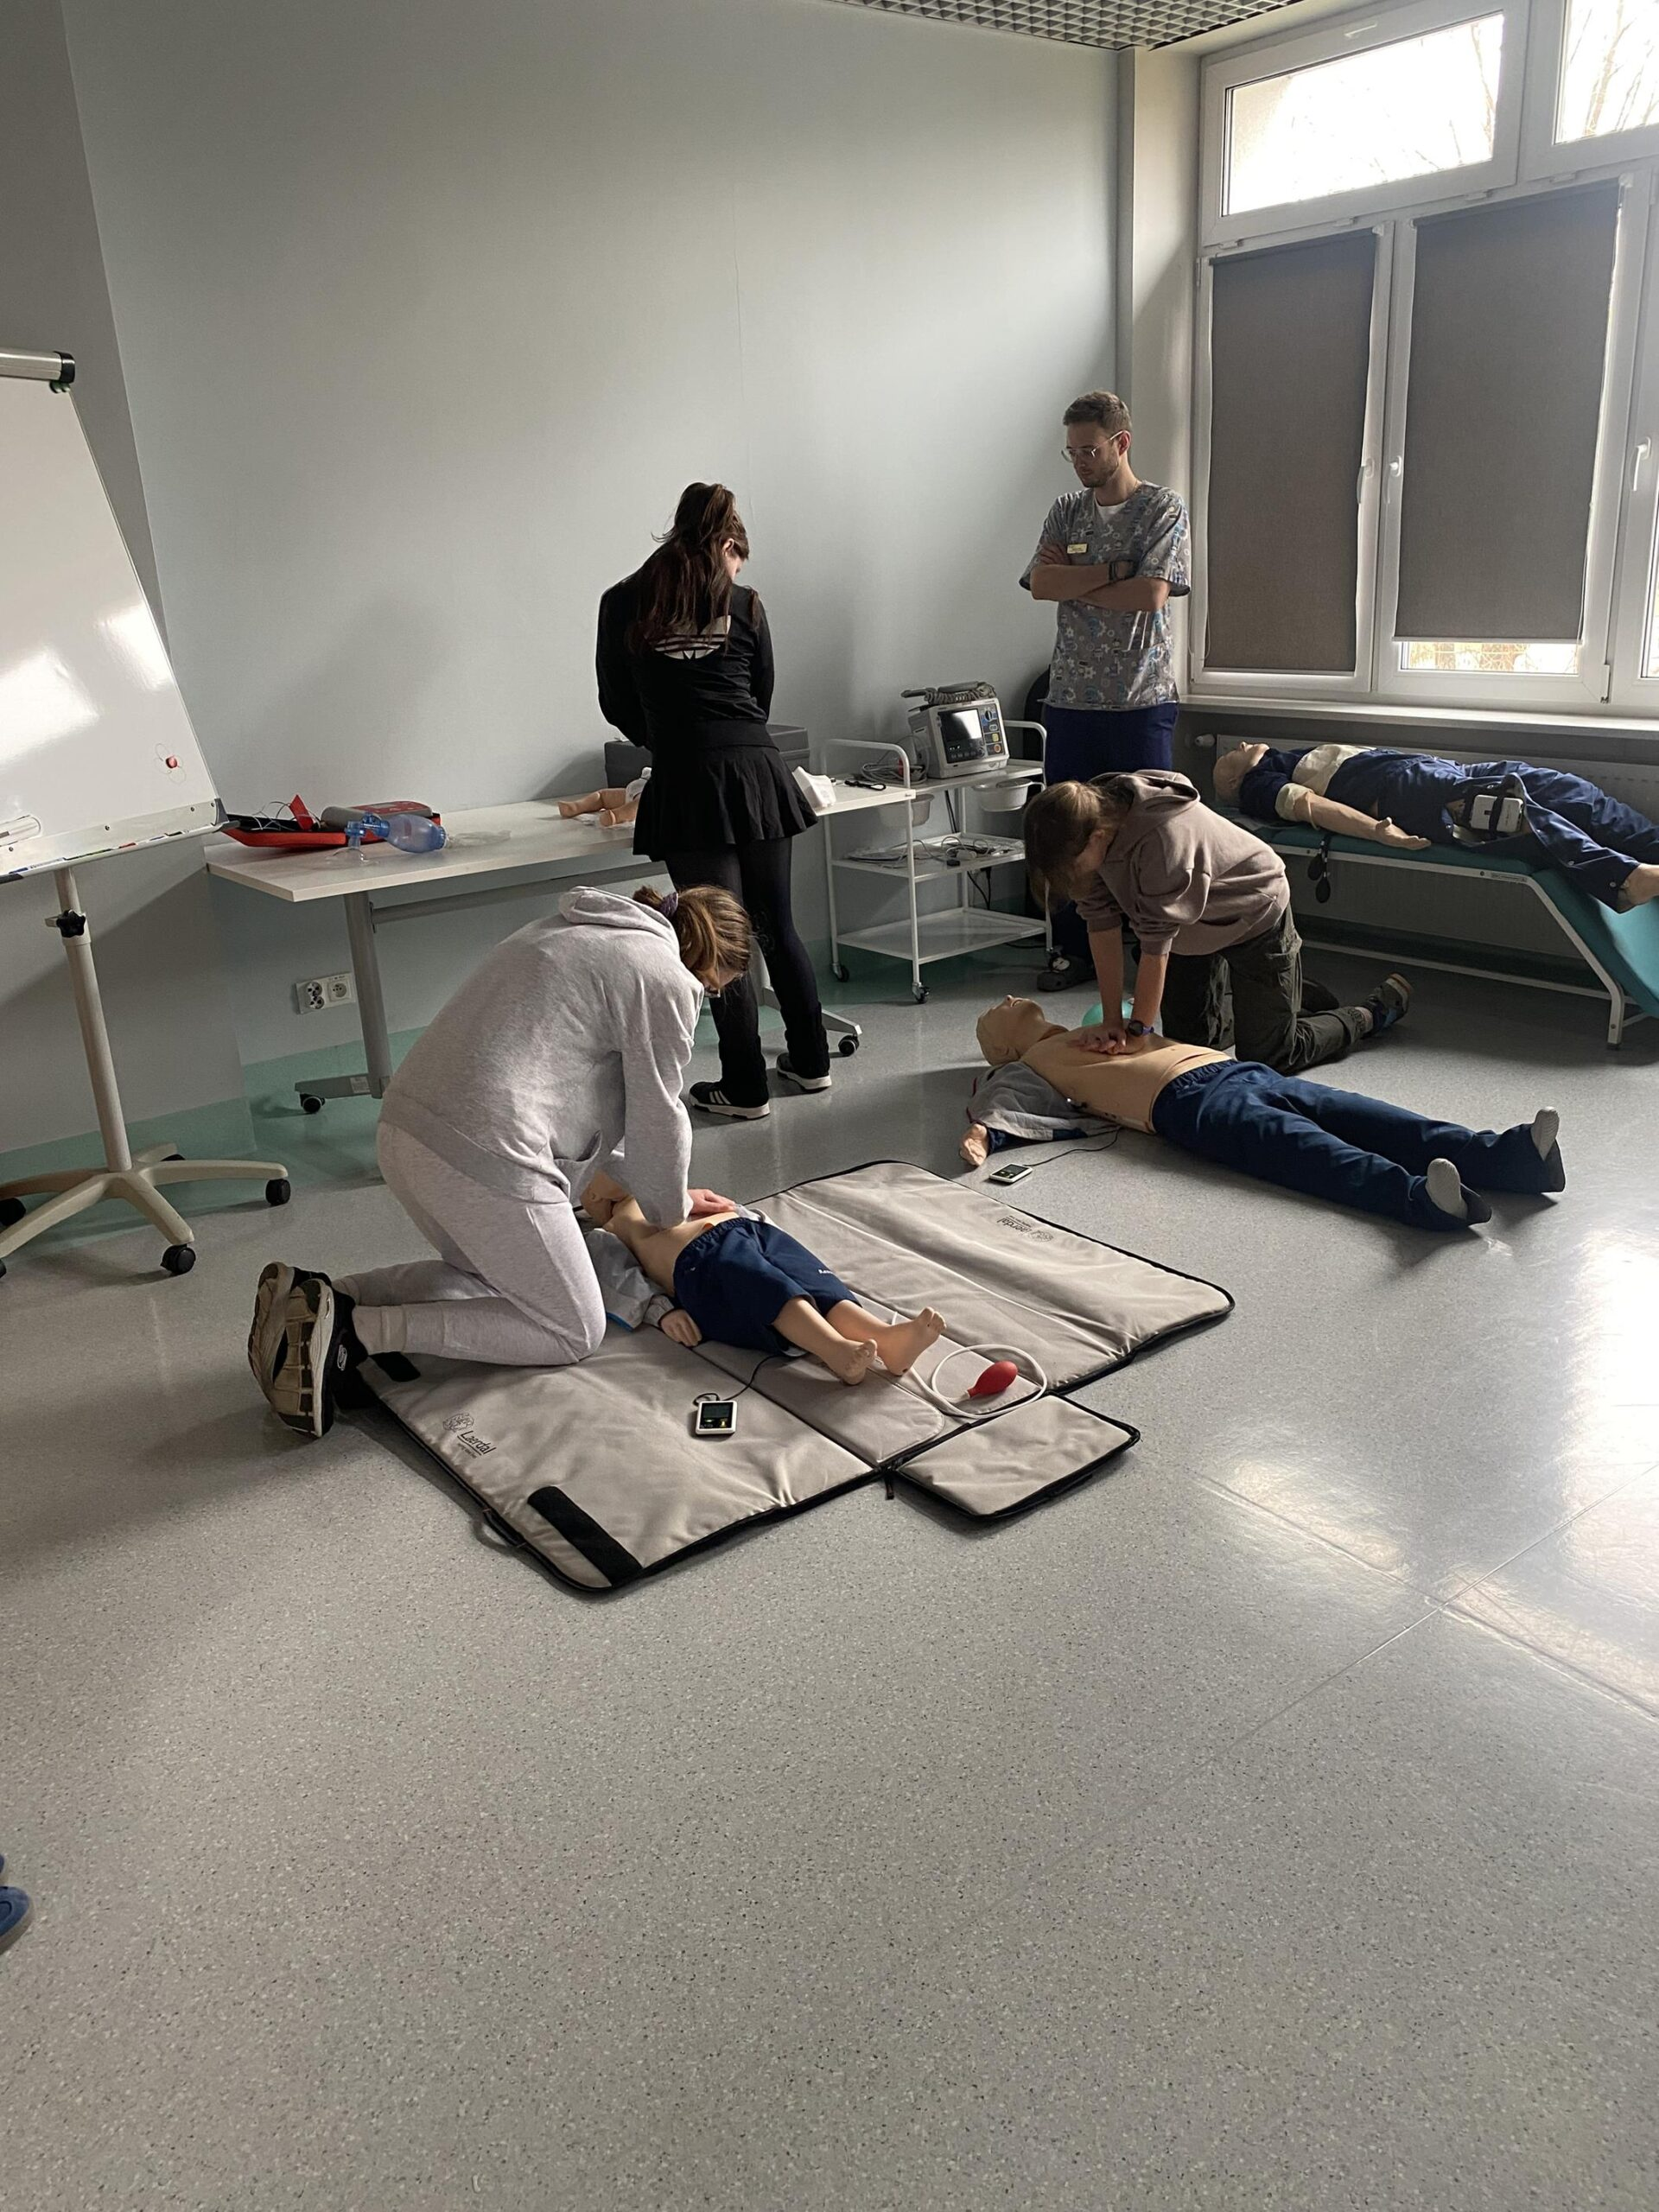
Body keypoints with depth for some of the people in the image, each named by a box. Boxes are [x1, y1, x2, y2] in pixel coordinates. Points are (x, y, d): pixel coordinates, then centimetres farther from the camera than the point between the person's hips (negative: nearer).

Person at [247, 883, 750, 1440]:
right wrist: (672, 1208, 23)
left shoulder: (573, 932, 25)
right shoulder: (664, 979, -3)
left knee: (490, 1276, 30)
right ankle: (358, 1331, -6)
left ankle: (315, 1297, 11)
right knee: (573, 1332, 7)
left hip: (405, 1132, 9)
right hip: (484, 1157, -9)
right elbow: (657, 1120, 3)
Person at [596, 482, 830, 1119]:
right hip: (758, 773, 2)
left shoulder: (622, 604, 5)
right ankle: (811, 1060, 26)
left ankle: (745, 1088, 9)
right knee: (777, 925, 15)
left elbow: (616, 704, 11)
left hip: (687, 786, -2)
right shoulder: (744, 606, 8)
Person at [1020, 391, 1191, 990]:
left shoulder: (1164, 507, -1)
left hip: (1141, 698, -4)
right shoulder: (1066, 511, 12)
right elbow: (1040, 584, -4)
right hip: (1071, 696, 4)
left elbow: (1152, 593, -15)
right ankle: (1075, 950, 18)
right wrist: (1113, 570, -13)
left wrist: (1073, 582, -6)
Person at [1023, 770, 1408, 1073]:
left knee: (1267, 1057, 1)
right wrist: (1113, 1021, -16)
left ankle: (1373, 1013, 24)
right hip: (1194, 925, 7)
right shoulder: (1091, 818, -20)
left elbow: (1156, 946, -35)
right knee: (1188, 1040, 11)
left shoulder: (1163, 838, -43)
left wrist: (1138, 1030, -27)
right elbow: (1102, 925, -16)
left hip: (1253, 916, -7)